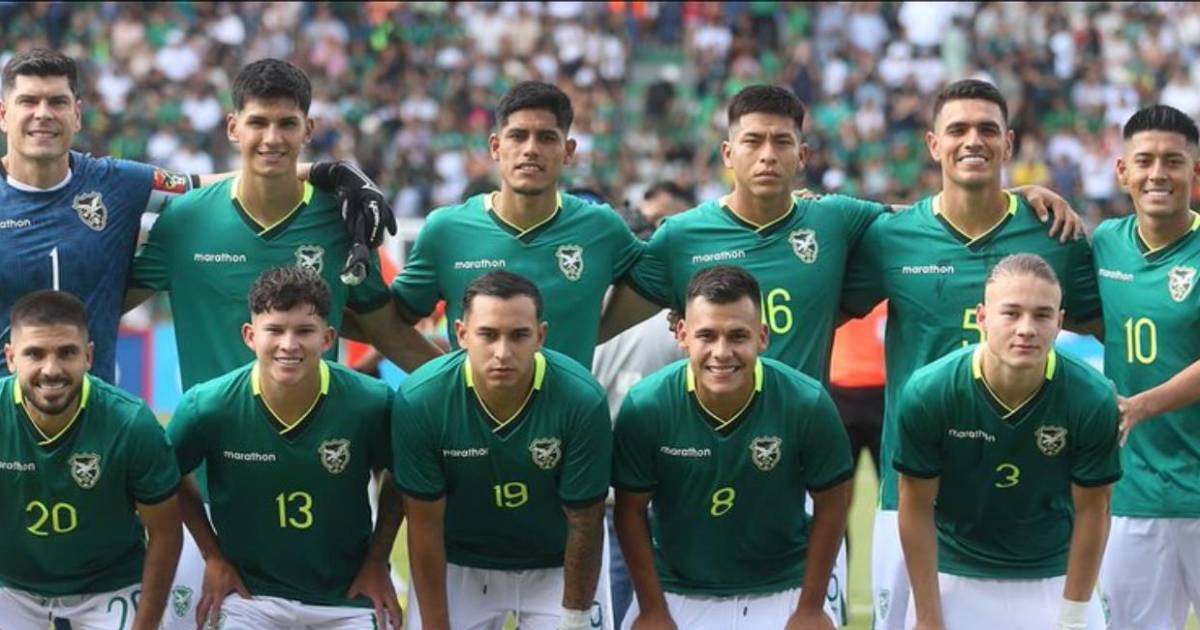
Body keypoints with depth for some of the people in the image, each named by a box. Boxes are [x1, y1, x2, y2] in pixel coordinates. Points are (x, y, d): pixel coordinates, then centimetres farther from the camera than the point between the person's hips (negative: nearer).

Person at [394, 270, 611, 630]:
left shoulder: (583, 401, -26)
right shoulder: (419, 400, -23)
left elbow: (584, 523, -14)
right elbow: (425, 526, -13)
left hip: (556, 567, 0)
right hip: (457, 566, 1)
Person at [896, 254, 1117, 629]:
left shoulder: (1093, 400, -19)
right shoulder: (927, 394, -19)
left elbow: (1092, 510, -7)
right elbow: (917, 509, -9)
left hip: (1055, 580, 0)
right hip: (954, 580, 0)